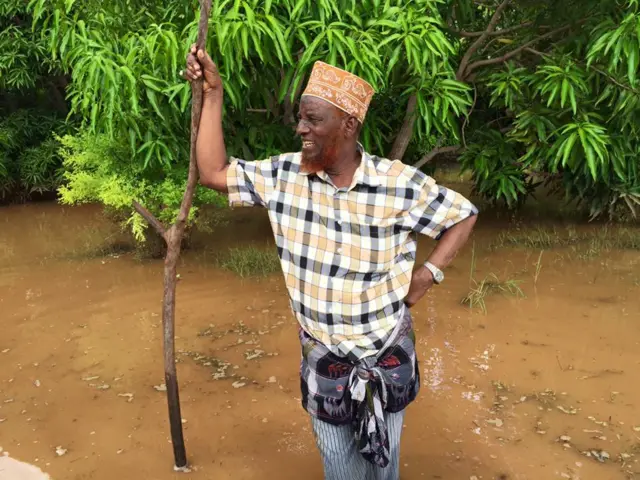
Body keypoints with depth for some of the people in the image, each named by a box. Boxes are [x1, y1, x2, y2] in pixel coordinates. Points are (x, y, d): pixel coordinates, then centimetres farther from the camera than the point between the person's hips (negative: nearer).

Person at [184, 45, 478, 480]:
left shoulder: (400, 183, -18)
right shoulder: (284, 174, -10)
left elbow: (464, 216, -5)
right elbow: (213, 173, -6)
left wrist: (428, 274, -13)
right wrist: (213, 93, -8)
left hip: (387, 351, -1)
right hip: (323, 354, 2)